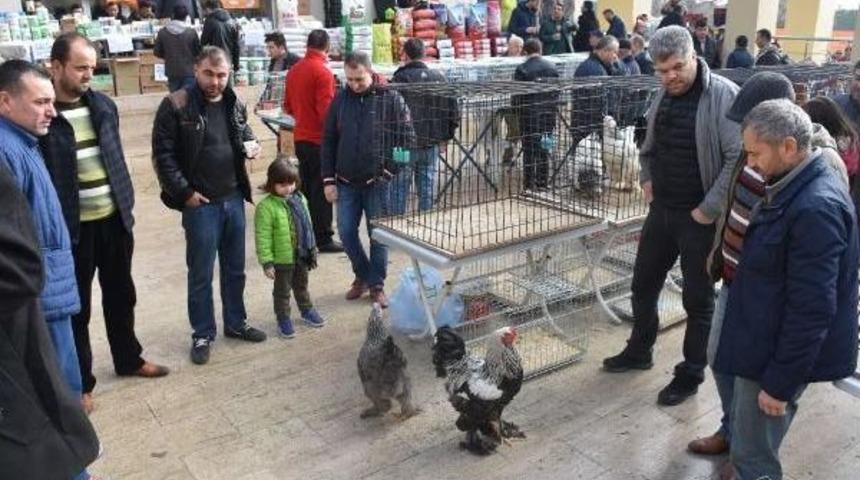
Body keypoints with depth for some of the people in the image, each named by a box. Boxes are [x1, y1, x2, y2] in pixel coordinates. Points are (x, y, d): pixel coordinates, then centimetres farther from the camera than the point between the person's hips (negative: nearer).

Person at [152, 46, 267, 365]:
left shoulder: (234, 103, 5)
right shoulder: (176, 105, -12)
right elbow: (163, 154, -11)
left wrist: (251, 145, -2)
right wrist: (184, 192, -14)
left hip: (234, 198, 5)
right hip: (200, 204, -5)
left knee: (235, 268, 17)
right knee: (200, 274, 6)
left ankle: (236, 322, 34)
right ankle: (203, 334, 21)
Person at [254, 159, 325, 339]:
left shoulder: (299, 199, 1)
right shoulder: (266, 206, -21)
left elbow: (307, 225, 11)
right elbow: (263, 237, -20)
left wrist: (313, 250, 14)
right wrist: (266, 262, -20)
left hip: (302, 256, 6)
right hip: (282, 259, -6)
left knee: (301, 286, 26)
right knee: (282, 291, 12)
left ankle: (307, 310, 43)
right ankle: (283, 319, 27)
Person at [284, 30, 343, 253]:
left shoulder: (294, 70, 7)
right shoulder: (322, 71, -15)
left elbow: (288, 106, 15)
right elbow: (326, 109, -19)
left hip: (300, 138, 7)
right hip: (319, 139, -7)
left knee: (305, 188, 14)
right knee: (321, 191, -1)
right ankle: (324, 239, 4)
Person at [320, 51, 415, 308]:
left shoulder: (391, 99, -7)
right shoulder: (340, 99, 3)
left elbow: (408, 138, -6)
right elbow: (328, 141, 7)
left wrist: (390, 171, -11)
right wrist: (329, 180, 2)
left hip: (378, 182, -3)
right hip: (346, 182, 3)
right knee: (346, 232, 6)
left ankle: (377, 284, 20)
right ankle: (362, 275, 28)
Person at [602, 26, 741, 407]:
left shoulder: (725, 96, -16)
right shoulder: (664, 95, 6)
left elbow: (739, 159, -21)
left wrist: (709, 209, -20)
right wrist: (647, 178, 8)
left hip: (700, 218, -7)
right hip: (661, 210, 7)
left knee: (698, 300, 8)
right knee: (643, 286, 18)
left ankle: (690, 375, 24)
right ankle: (639, 351, 39)